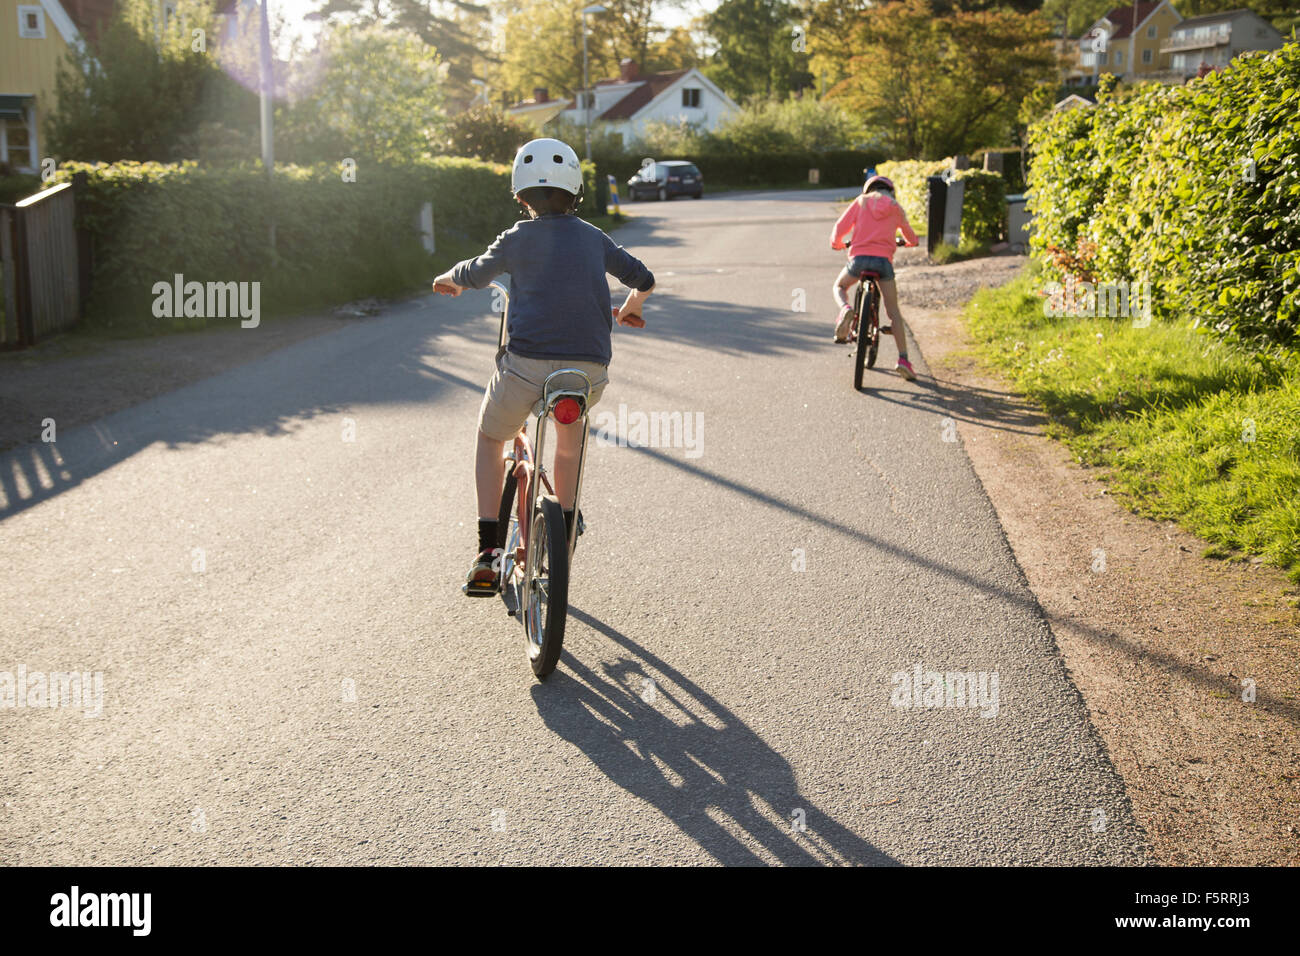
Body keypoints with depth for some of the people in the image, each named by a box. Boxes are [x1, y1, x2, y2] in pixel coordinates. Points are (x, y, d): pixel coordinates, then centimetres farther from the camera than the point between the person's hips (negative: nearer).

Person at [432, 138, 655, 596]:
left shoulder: (520, 237, 6)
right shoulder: (594, 238, 14)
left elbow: (475, 273, 21)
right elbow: (644, 278, 21)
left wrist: (448, 278, 44)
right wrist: (631, 307, 44)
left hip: (527, 364, -2)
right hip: (590, 369, 3)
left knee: (490, 438, 24)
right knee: (571, 426, 37)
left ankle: (487, 552, 12)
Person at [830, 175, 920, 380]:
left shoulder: (861, 201, 13)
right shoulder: (896, 208, 17)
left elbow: (840, 227, 6)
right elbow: (909, 235, 32)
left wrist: (837, 244, 28)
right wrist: (912, 242, 57)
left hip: (859, 257, -1)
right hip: (884, 259, 1)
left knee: (840, 287, 28)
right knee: (893, 311, 7)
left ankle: (845, 309, -8)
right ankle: (903, 359, -3)